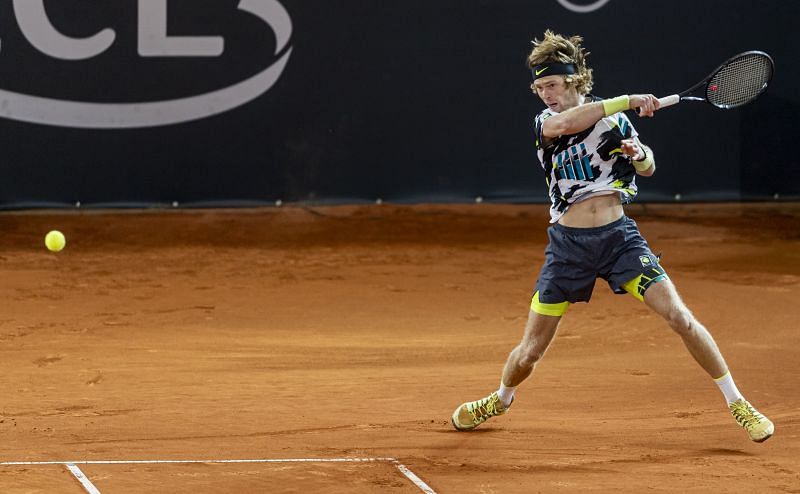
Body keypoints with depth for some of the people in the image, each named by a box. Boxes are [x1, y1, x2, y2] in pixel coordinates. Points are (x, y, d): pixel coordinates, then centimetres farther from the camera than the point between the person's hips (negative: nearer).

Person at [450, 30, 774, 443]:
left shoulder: (613, 117, 4)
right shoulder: (544, 122, 1)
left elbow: (647, 168, 16)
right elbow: (564, 123, -24)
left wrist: (640, 155, -9)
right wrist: (628, 101, -29)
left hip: (618, 237, 0)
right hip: (568, 242, 0)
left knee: (680, 318, -12)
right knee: (529, 353, 5)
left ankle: (737, 403, 0)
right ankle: (502, 398, 37)